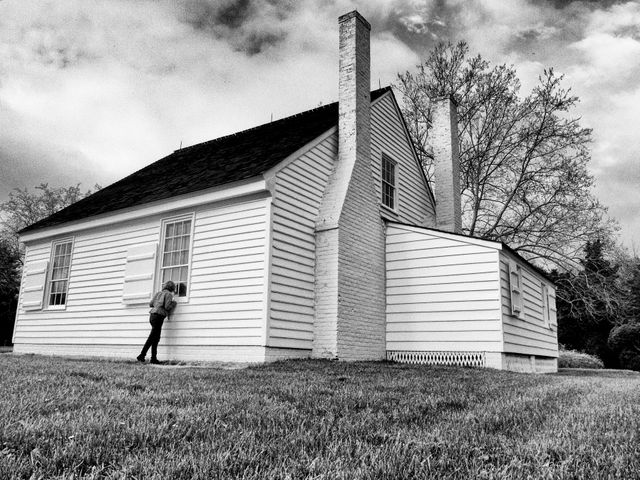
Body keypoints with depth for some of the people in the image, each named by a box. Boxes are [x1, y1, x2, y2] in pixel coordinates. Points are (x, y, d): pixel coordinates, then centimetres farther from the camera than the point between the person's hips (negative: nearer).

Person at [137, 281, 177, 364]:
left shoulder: (159, 293, 19)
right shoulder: (169, 294, -1)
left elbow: (150, 304, 14)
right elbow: (167, 307, -11)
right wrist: (173, 303, 7)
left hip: (152, 314, 8)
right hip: (159, 316, -8)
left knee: (156, 338, 10)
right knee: (152, 338, -4)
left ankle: (154, 358, 11)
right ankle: (142, 355, -6)